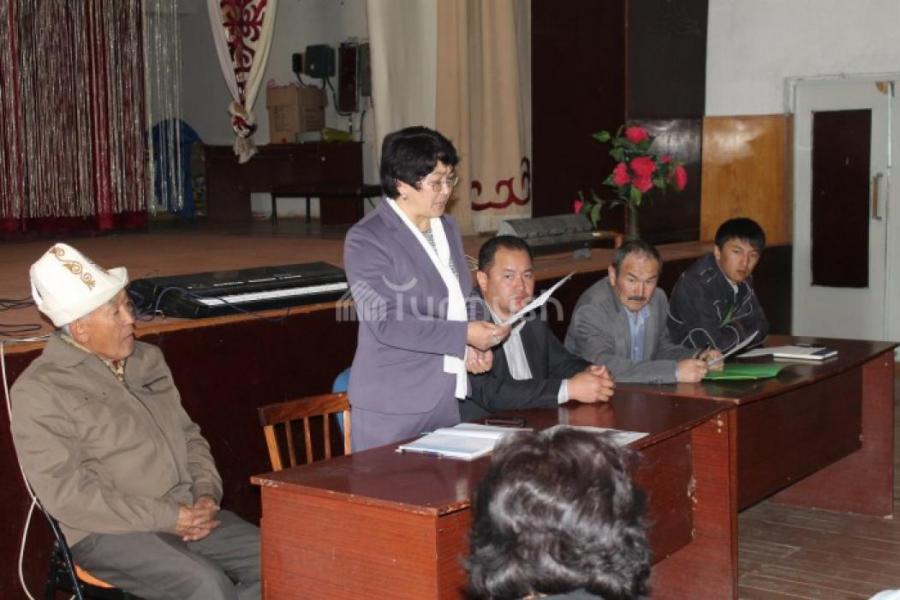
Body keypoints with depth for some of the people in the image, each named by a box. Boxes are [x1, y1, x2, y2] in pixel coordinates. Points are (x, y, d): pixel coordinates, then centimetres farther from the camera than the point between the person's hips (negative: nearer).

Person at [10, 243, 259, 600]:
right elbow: (66, 494, -14)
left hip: (188, 515, 7)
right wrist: (168, 518, -17)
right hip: (109, 531, -7)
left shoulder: (148, 360, 15)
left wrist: (207, 495, 0)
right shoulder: (39, 391, -8)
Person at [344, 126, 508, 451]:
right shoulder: (366, 239, -11)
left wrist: (472, 347, 4)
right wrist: (463, 335, -20)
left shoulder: (447, 227, 14)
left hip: (450, 397, 7)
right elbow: (387, 323, -18)